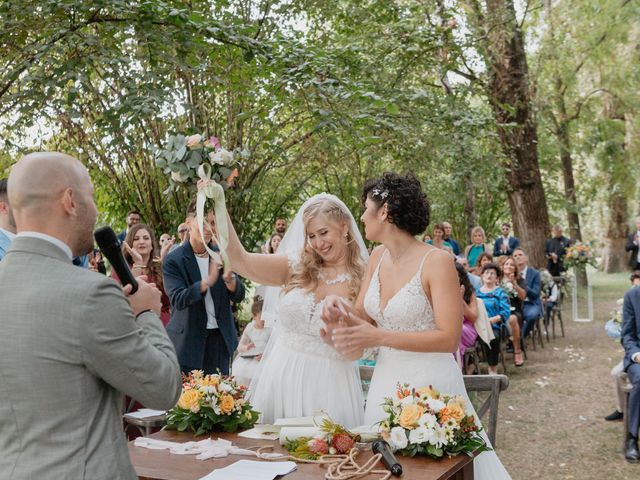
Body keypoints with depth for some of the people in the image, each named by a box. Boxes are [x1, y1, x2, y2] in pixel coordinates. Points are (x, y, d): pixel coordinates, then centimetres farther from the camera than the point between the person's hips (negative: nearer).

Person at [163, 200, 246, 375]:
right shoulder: (173, 260, -10)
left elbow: (239, 296, -1)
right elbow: (178, 300, -19)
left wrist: (229, 278, -23)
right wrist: (207, 282, -34)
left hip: (220, 336, 3)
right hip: (189, 339, -3)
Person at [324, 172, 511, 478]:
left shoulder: (437, 261, -15)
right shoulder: (378, 258, 5)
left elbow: (449, 338, -18)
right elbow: (362, 317, 11)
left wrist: (379, 337, -24)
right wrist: (341, 314, -12)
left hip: (429, 383, -6)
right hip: (386, 381, 6)